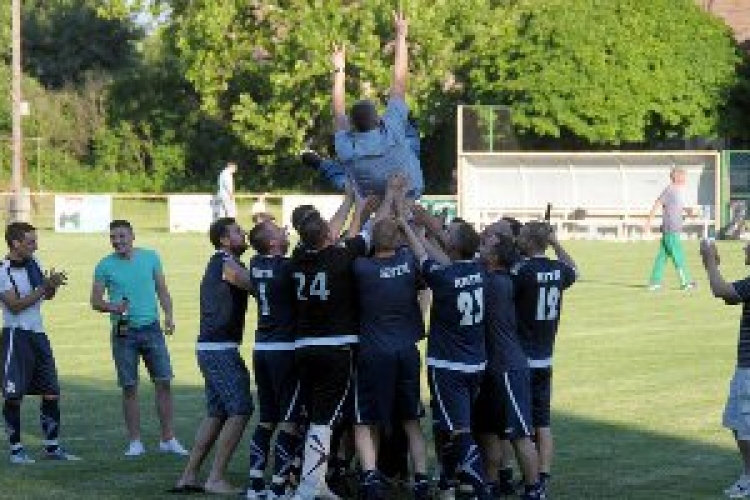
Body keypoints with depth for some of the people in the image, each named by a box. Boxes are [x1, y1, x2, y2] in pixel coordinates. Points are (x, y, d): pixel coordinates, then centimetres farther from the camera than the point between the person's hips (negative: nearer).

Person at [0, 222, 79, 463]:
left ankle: (52, 447, 13)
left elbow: (47, 296, 18)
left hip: (38, 335, 7)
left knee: (51, 393, 6)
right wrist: (44, 287, -20)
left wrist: (53, 284, -4)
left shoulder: (33, 262, 9)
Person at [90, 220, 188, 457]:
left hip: (151, 328, 1)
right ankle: (135, 442, 9)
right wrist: (112, 307, -19)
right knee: (129, 388, 1)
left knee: (163, 382, -1)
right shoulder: (105, 266, 0)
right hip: (124, 332, -1)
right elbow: (96, 301, 2)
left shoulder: (150, 257, 5)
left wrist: (169, 314, -5)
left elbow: (162, 290, 10)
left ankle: (168, 439, 6)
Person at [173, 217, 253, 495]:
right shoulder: (227, 264, -12)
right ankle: (216, 479, -10)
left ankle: (189, 476, 14)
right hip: (220, 349, -10)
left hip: (210, 349, 10)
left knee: (217, 414, 13)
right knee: (239, 410, -9)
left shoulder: (219, 264, 18)